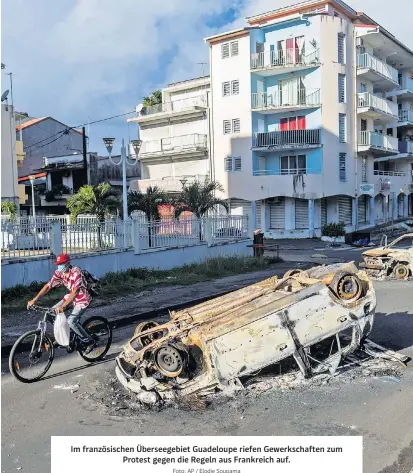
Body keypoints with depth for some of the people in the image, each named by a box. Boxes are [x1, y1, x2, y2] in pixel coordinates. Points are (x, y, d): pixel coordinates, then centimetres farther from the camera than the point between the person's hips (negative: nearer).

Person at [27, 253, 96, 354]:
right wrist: (34, 300, -17)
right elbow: (48, 286, -9)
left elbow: (75, 291, -36)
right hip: (71, 296, 8)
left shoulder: (76, 272, -29)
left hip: (83, 298, -8)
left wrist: (63, 306, -43)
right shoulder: (59, 273, -8)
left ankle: (90, 342, -6)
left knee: (71, 321, -22)